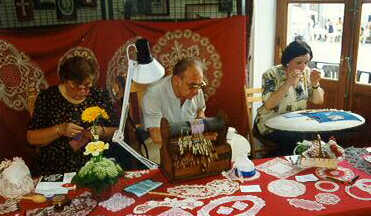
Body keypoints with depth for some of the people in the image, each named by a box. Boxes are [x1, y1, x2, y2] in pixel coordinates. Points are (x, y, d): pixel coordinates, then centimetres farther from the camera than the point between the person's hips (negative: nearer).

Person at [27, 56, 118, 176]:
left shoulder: (100, 96, 3)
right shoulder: (47, 97, -1)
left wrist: (101, 131, -12)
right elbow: (31, 138, 0)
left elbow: (114, 130, 10)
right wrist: (59, 130, -16)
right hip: (54, 171, -1)